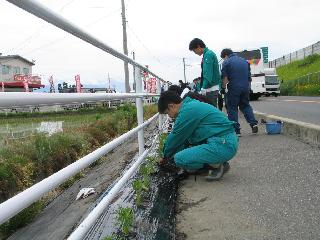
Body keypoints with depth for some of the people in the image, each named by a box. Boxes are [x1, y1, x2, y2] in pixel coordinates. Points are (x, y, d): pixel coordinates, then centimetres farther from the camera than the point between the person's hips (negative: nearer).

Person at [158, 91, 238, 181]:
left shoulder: (187, 111, -15)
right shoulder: (191, 104, 16)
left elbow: (175, 138, -6)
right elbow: (183, 137, 23)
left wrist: (166, 156, 11)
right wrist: (170, 155, 26)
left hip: (224, 145, -11)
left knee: (179, 159, -19)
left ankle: (217, 165, -4)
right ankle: (216, 162, 13)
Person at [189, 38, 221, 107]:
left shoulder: (208, 54, -12)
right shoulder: (208, 53, 17)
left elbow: (208, 74, -20)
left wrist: (204, 88, -22)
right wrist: (202, 87, 21)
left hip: (211, 88, -9)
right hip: (211, 88, 9)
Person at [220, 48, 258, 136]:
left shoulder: (226, 62, -3)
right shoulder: (244, 61, 17)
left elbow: (225, 78, -10)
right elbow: (249, 76, 19)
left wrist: (223, 87, 4)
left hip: (234, 88, -6)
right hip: (246, 87, 6)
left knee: (232, 108, 3)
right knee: (245, 106, 21)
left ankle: (236, 130, 0)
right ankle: (253, 123, 8)